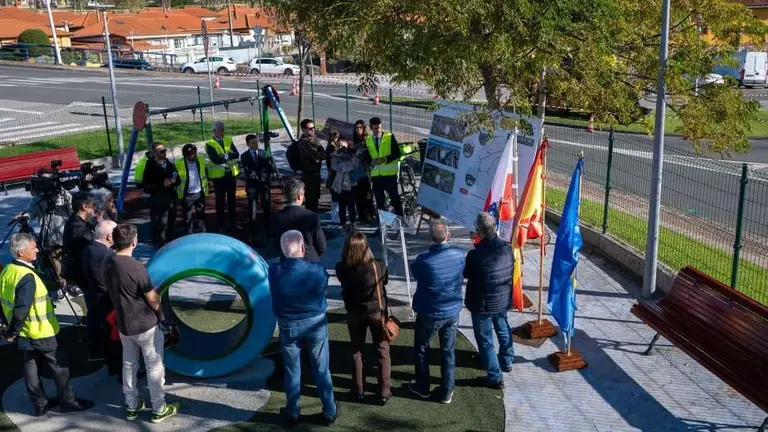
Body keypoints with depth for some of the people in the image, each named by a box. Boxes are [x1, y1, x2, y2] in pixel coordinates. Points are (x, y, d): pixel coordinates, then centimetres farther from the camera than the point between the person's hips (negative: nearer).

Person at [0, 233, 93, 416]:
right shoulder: (27, 277, -27)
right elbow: (21, 309, -30)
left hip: (25, 333, 9)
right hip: (40, 333, -8)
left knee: (31, 367, 17)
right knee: (58, 367, 7)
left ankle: (40, 404, 28)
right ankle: (68, 401, 20)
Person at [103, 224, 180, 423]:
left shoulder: (107, 264, -5)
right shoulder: (136, 267, -26)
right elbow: (152, 299, -17)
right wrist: (160, 313, 3)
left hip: (124, 325, 7)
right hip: (146, 325, -6)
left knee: (129, 365, 19)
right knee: (154, 367, 8)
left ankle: (132, 406, 31)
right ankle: (159, 409, 18)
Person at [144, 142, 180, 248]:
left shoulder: (169, 165, 11)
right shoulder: (150, 168, -9)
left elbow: (178, 181, 17)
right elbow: (147, 188, -12)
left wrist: (173, 182, -6)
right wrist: (162, 185, -20)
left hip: (171, 200, 6)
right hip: (158, 202, -6)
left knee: (171, 226, 15)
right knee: (160, 226, -9)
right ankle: (159, 248, 0)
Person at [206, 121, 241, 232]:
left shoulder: (228, 140, 6)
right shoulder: (210, 144, -10)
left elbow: (236, 154, -6)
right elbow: (216, 159, -24)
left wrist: (225, 155, -22)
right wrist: (229, 156, -14)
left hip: (231, 174, 5)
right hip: (219, 176, -5)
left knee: (232, 200, 15)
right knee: (220, 202, 3)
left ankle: (233, 223, 27)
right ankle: (222, 226, 12)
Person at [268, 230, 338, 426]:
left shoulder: (274, 271, -20)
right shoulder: (318, 270, -20)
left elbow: (275, 300, -3)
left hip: (288, 325, 0)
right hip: (316, 323, 0)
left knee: (292, 371, 16)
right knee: (321, 370, 13)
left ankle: (292, 413, 28)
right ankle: (329, 412, 24)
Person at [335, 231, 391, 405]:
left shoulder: (341, 269, -22)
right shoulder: (378, 266, -24)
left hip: (354, 314, 1)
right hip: (377, 312, -1)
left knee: (356, 351, 19)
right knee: (383, 352, 15)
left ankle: (359, 391, 29)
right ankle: (384, 392, 20)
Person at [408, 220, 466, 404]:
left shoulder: (424, 260, -27)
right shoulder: (459, 254, -15)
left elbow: (414, 271, -5)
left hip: (429, 313, -3)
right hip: (453, 311, 3)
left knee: (421, 350, 19)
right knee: (448, 351, 18)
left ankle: (422, 387, 34)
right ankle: (447, 392, 27)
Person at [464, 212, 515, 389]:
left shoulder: (475, 254, -30)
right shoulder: (507, 248, -12)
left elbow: (465, 273, -12)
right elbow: (511, 267, 4)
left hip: (482, 304, -6)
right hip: (503, 299, 6)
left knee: (485, 340, 10)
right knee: (503, 330, 28)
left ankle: (495, 377, 18)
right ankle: (507, 361, 50)